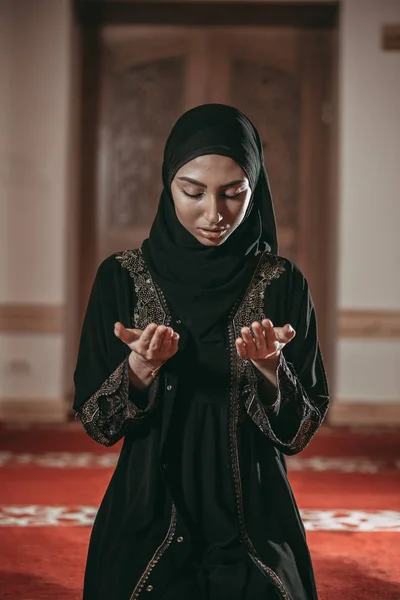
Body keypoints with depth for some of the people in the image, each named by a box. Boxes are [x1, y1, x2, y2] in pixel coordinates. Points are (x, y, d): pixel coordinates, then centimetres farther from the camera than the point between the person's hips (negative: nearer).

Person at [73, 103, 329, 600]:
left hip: (256, 524, 0)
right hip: (146, 526, 0)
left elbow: (300, 431, -5)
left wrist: (271, 366, -23)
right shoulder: (122, 277, -5)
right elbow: (96, 422, -5)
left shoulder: (281, 283, -4)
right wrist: (139, 366, -23)